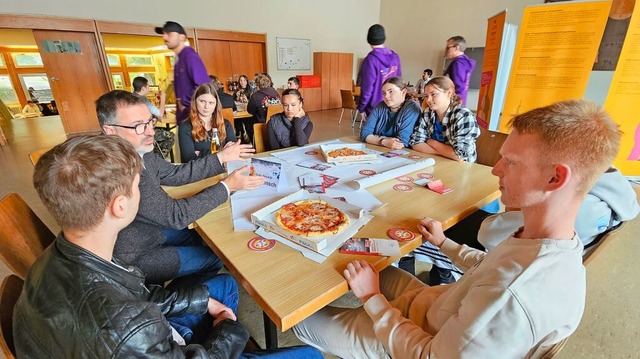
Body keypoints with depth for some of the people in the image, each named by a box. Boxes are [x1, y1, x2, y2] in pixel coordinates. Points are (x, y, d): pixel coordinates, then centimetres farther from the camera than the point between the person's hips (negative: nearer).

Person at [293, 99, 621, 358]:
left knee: (301, 319, 7)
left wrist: (372, 298, -18)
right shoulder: (556, 244, -12)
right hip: (437, 312, 8)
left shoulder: (515, 295, -42)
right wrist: (444, 244, 17)